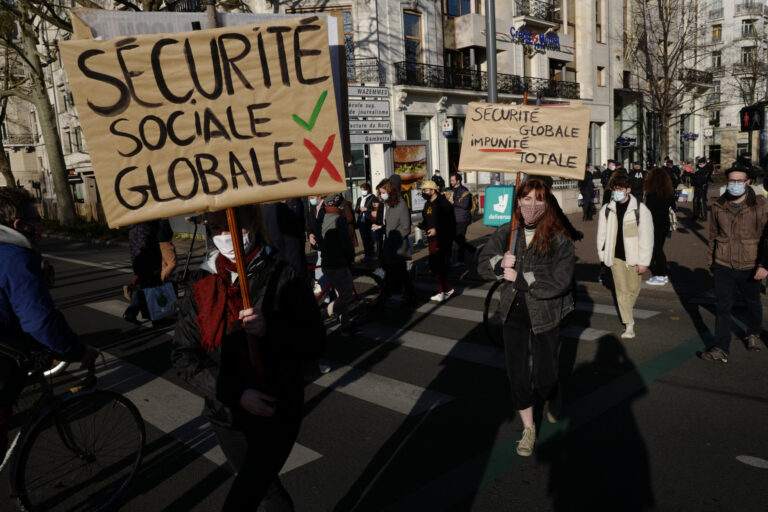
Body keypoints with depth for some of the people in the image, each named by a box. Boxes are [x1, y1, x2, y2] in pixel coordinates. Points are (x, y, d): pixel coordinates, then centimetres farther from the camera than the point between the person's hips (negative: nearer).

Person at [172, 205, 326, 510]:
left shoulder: (283, 277, -12)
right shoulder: (203, 283, -3)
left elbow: (315, 344, -10)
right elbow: (183, 355, -6)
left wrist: (271, 328, -28)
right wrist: (236, 394, -17)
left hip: (278, 413, -3)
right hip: (228, 415, 4)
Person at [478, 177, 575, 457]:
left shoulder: (559, 239, -13)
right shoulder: (506, 233, 0)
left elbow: (559, 282, -20)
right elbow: (482, 263, 3)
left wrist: (521, 278, -20)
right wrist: (500, 263, -18)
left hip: (545, 314, -3)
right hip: (514, 312, 3)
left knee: (545, 374, 7)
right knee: (517, 373, 8)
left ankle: (551, 404, 45)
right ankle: (528, 428, 28)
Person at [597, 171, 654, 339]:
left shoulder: (640, 209, -8)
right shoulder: (606, 210, 0)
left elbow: (646, 237, -8)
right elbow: (601, 234, 9)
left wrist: (643, 262, -9)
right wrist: (602, 256, 9)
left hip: (633, 257, -1)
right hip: (615, 257, 1)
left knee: (633, 289, 11)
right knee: (622, 290, 0)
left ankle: (626, 312, 40)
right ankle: (629, 324, 7)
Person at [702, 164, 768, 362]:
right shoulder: (718, 206, -1)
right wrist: (712, 260, 15)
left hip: (749, 267, -1)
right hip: (723, 266, 1)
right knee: (722, 307, -1)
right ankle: (721, 349, 5)